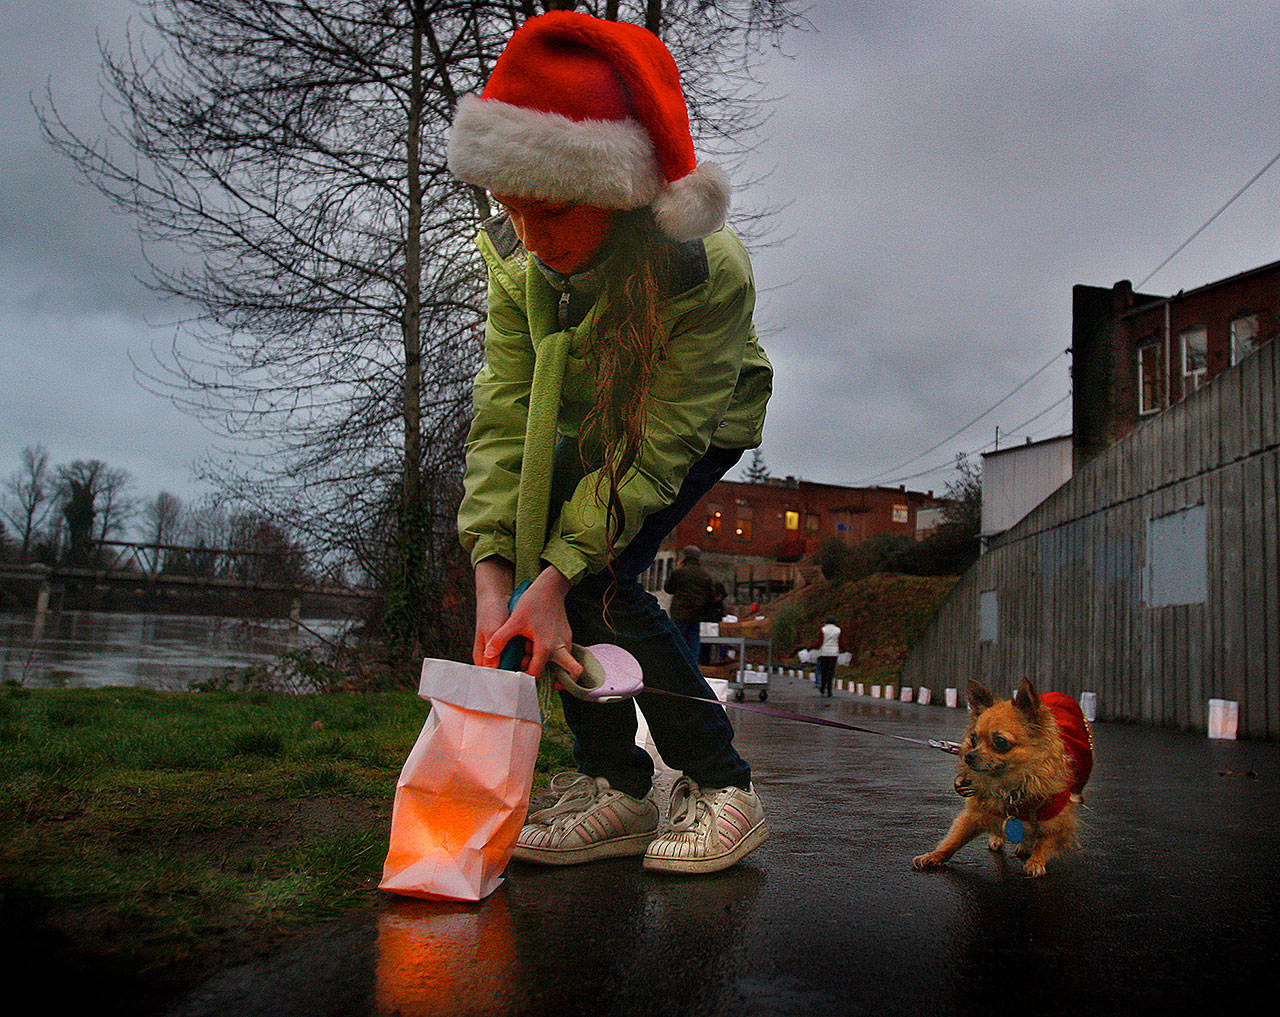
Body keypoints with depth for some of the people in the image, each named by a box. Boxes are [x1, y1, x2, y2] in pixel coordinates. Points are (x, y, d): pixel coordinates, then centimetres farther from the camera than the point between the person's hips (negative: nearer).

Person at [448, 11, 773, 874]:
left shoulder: (709, 270, -37)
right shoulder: (513, 252, -22)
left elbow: (654, 444, -34)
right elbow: (505, 414, -24)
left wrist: (558, 577, -41)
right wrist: (494, 577, -35)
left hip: (700, 424, -5)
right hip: (591, 422, 5)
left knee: (595, 574, -24)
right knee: (528, 552, -14)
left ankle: (721, 788, -12)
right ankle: (614, 787, -3)